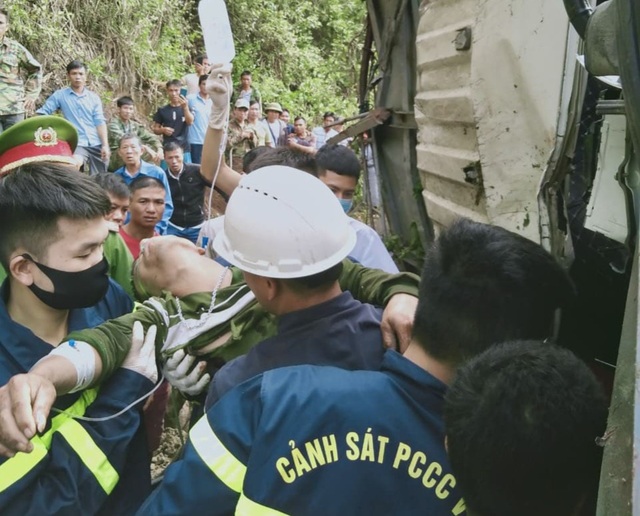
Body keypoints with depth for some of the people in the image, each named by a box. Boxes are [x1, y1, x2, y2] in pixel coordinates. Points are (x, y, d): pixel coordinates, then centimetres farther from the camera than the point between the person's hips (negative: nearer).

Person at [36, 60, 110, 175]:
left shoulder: (94, 97, 11)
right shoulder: (60, 95, 5)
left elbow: (100, 122, 5)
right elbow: (41, 114, 4)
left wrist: (105, 145, -5)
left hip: (96, 144, 3)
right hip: (77, 144, -3)